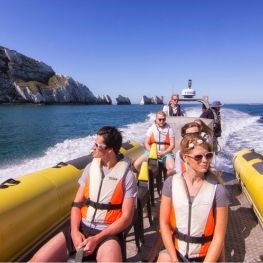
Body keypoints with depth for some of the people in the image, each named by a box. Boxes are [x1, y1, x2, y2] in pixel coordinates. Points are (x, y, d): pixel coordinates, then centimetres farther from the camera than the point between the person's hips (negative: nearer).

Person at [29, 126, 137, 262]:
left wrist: (97, 239, -17)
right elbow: (77, 203, 6)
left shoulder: (126, 175, -10)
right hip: (81, 227, 4)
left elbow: (126, 217, -10)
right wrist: (74, 231, -10)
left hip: (107, 232, -3)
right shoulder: (91, 167, 3)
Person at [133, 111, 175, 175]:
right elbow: (146, 143, 3)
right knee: (136, 164, -17)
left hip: (166, 152, -1)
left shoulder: (169, 129, 1)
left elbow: (172, 145, -2)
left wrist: (163, 152, -17)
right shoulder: (151, 129, 5)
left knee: (172, 168, -29)